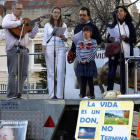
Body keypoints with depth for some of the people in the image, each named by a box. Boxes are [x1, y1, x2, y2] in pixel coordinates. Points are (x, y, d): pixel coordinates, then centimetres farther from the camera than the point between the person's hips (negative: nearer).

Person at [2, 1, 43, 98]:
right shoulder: (9, 17, 6)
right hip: (13, 49, -7)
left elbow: (31, 35, 25)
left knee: (23, 74, 3)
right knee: (13, 73, -9)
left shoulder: (23, 21, 25)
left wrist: (37, 25, 17)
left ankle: (18, 95, 9)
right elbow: (4, 24, -19)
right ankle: (11, 96, -7)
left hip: (23, 49, 7)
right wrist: (19, 23, -16)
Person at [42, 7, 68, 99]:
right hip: (50, 48, 0)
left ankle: (60, 95, -8)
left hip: (60, 48, 0)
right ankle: (51, 95, -3)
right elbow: (45, 39, 9)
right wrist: (43, 50, -4)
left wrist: (63, 37, -23)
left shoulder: (63, 25, 11)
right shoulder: (47, 25, 13)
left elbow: (66, 39, 1)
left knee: (60, 71, -9)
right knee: (50, 72, -3)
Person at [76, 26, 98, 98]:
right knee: (83, 81, 6)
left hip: (90, 63, -3)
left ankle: (92, 95, 3)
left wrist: (87, 60, -14)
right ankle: (83, 96, 9)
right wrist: (80, 60, -11)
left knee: (90, 81, -1)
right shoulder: (79, 42, 11)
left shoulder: (93, 42, 1)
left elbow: (94, 52, -7)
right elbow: (77, 52, 5)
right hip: (81, 64, 3)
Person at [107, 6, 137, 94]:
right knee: (111, 72, -3)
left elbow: (134, 40, 3)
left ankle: (123, 92, 2)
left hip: (125, 53, -2)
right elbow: (108, 39, 14)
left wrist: (125, 38, -15)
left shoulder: (130, 25, 8)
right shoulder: (114, 25, 15)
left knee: (124, 73, -2)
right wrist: (110, 39, -9)